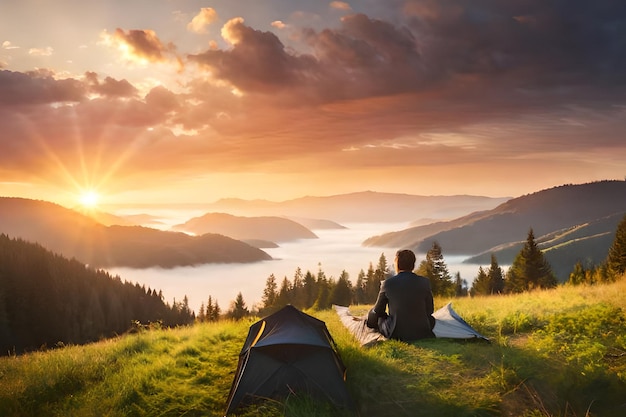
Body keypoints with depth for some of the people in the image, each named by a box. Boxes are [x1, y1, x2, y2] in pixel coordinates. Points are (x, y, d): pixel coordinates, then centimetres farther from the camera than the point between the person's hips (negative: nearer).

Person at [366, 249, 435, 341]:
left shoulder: (387, 283, -6)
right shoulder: (424, 282, -4)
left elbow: (378, 310, 6)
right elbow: (430, 310, 8)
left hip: (396, 334, -1)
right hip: (422, 333, 2)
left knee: (378, 318, 26)